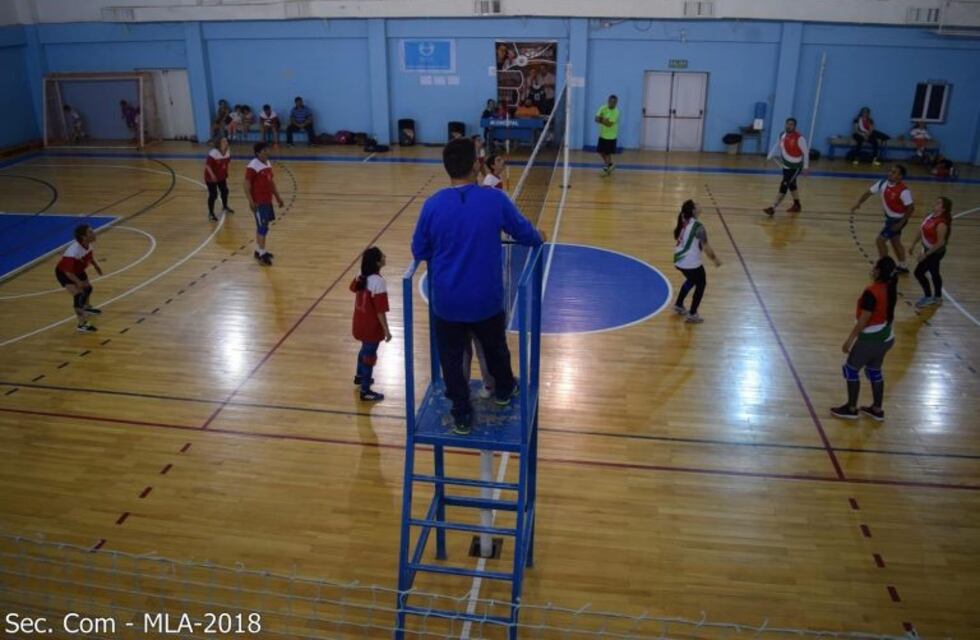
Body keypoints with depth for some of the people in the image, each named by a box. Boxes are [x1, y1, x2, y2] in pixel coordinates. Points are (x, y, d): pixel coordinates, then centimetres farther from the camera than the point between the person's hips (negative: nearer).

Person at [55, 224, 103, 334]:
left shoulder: (87, 244, -17)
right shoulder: (73, 252, -41)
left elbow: (89, 255, 8)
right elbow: (68, 271, -38)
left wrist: (96, 266, 6)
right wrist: (78, 282, -41)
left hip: (77, 270, 9)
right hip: (63, 272, -9)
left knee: (88, 288, 27)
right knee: (78, 295, -21)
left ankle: (86, 308, 58)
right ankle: (82, 324, -17)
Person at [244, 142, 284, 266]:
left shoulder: (268, 163, 11)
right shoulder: (252, 167, -17)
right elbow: (247, 185, -18)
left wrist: (277, 196, 20)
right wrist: (251, 201, -24)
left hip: (268, 200, 9)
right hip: (259, 202, -9)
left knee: (262, 226, 16)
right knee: (263, 227, -8)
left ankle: (259, 251, 26)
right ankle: (262, 255, -3)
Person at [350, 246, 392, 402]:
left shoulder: (361, 277, -2)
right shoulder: (379, 282, -27)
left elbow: (353, 287, 22)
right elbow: (380, 310, -26)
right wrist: (386, 330, -19)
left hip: (359, 324, 8)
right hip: (372, 327, -8)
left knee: (365, 349, 29)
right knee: (369, 356, 3)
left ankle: (360, 376, 50)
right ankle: (365, 391, 12)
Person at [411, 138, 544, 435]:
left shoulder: (433, 205, -12)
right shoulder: (495, 200, -13)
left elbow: (418, 251, -1)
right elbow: (525, 234, 1)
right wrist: (539, 239, 24)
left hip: (447, 301, -1)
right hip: (486, 299, 1)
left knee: (452, 358, 16)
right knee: (495, 347, 26)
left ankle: (462, 416, 24)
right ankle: (503, 390, 50)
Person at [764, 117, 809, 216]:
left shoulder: (799, 138, -20)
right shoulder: (782, 135, -1)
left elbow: (806, 152, -15)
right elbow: (776, 146, 15)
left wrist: (806, 166, -15)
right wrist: (769, 156, 4)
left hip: (795, 167, -8)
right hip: (786, 166, 8)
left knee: (784, 186, -13)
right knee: (791, 185, 20)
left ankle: (773, 208, -17)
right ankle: (797, 206, 37)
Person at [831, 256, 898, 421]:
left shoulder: (872, 292, -26)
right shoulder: (890, 288, 0)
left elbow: (863, 320, -23)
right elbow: (886, 312, 10)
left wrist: (849, 340, -15)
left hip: (870, 339, -8)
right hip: (885, 337, 8)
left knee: (851, 370, 8)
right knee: (874, 371, 21)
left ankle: (851, 408, 18)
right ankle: (877, 409, 30)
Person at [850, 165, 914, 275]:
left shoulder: (903, 191, -29)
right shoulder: (883, 183, -9)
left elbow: (911, 208, -26)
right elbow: (869, 192, -2)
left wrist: (901, 223, -25)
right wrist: (858, 204, -16)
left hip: (897, 219, -8)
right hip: (889, 217, 8)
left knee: (880, 240, -7)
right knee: (895, 242, 20)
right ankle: (902, 266, 35)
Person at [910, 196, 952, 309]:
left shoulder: (941, 223, -29)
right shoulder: (931, 215, -2)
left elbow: (940, 242, -26)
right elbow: (922, 231, 11)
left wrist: (925, 254, -24)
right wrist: (914, 245, 16)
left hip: (935, 252, -9)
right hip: (929, 250, 9)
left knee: (919, 272, -3)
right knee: (934, 274, 19)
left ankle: (928, 297, 14)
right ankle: (937, 297, 34)